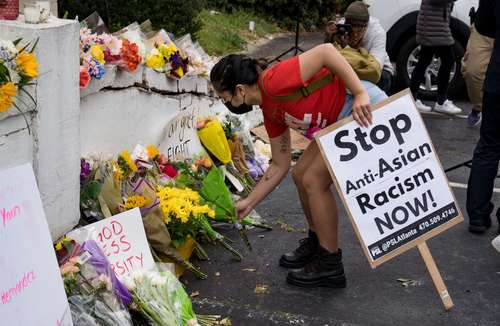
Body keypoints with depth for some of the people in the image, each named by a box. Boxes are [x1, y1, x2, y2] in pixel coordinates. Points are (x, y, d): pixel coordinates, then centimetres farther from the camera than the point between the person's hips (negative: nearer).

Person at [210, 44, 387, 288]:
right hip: (342, 121, 10)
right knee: (301, 175, 14)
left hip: (365, 109, -10)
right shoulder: (270, 112, 10)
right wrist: (249, 203, 21)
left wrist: (360, 94, -28)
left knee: (314, 181, -6)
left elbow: (325, 51, -27)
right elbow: (280, 165, 17)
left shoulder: (274, 83, -19)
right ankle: (316, 243, 33)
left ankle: (330, 266, 6)